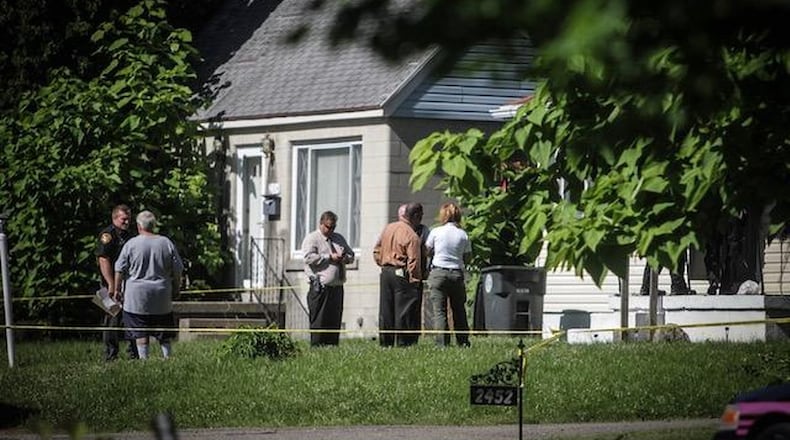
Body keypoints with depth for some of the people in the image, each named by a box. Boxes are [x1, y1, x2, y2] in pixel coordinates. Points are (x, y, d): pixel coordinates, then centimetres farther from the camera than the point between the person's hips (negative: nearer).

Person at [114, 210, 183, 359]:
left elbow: (120, 270, -5)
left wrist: (117, 289, 5)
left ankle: (143, 358, -1)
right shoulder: (167, 243, 1)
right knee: (164, 333, 13)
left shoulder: (131, 244, -7)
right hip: (162, 297, 3)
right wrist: (176, 288, 18)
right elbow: (177, 270, 6)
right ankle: (167, 356, 11)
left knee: (140, 333, 2)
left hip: (137, 296, -3)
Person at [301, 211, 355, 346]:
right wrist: (329, 258, -15)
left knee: (335, 319, 6)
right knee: (319, 320, -8)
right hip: (320, 287, -7)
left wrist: (346, 258, 2)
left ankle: (332, 345, 10)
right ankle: (317, 346, -7)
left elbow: (351, 254, 27)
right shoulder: (312, 238, 0)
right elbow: (309, 257, -14)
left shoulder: (338, 238, 21)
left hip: (337, 286, 7)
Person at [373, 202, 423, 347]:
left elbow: (376, 250, 15)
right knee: (404, 312, -2)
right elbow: (413, 262, -16)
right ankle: (403, 343, -4)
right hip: (402, 274, -7)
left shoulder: (388, 228, 8)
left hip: (385, 272, 7)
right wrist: (415, 281, -11)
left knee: (386, 312, 10)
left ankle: (385, 343, 13)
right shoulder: (411, 236, -14)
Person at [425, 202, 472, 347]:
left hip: (438, 272, -2)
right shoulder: (463, 235, 2)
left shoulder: (436, 232, -2)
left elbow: (427, 252, 7)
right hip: (457, 273, 2)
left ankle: (442, 342, -10)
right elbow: (467, 257, 7)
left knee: (439, 311, -2)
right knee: (459, 309, 12)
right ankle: (463, 341, 12)